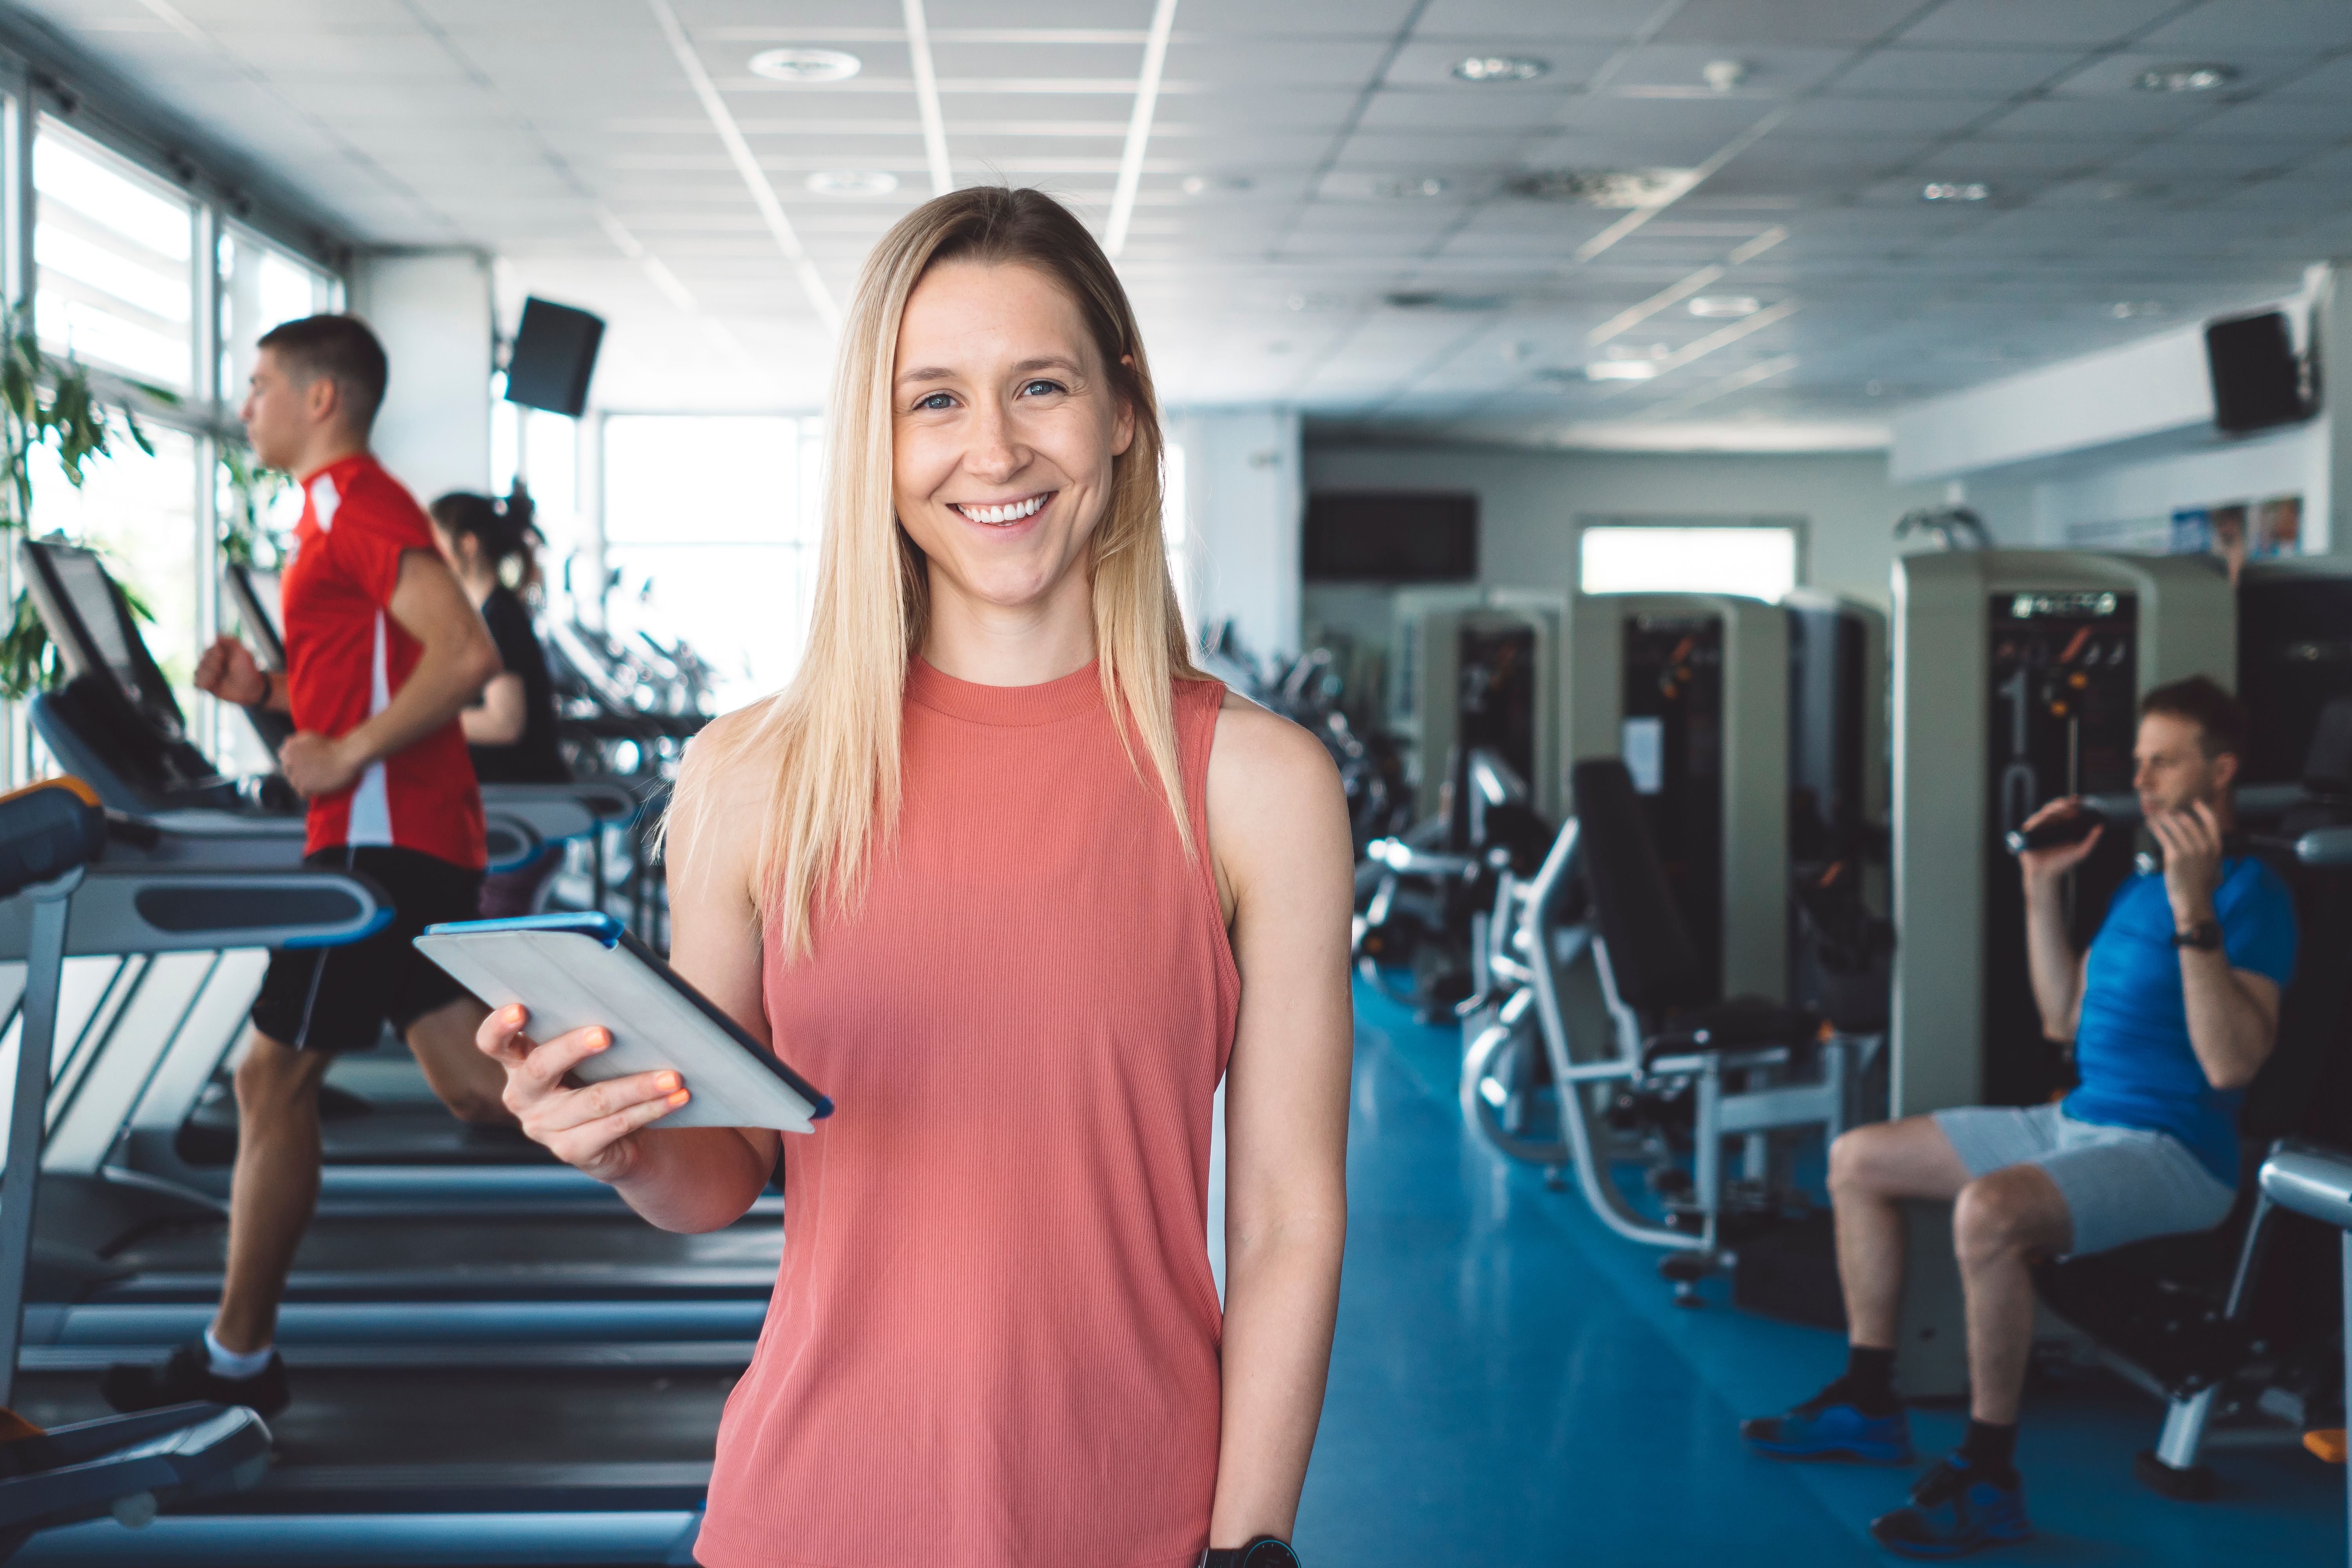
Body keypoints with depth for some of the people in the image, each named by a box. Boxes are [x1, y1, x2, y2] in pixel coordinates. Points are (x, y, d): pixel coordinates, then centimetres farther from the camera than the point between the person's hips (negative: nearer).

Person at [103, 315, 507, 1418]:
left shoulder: (358, 506, -12)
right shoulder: (347, 511, 21)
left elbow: (465, 656, -24)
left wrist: (344, 756, -21)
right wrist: (269, 690, 11)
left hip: (383, 840, -10)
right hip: (415, 837, 10)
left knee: (273, 1075, -2)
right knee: (474, 1081, 9)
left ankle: (237, 1360, 8)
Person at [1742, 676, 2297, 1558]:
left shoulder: (2251, 896, -13)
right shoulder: (2139, 888, 15)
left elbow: (2230, 1065, -26)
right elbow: (2064, 1023, 19)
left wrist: (2194, 911, -32)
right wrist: (2042, 890, 15)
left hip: (2172, 1153, -10)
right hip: (2075, 1123, 10)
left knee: (1989, 1211, -38)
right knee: (1857, 1162, 10)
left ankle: (1987, 1478, -24)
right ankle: (1867, 1404, 17)